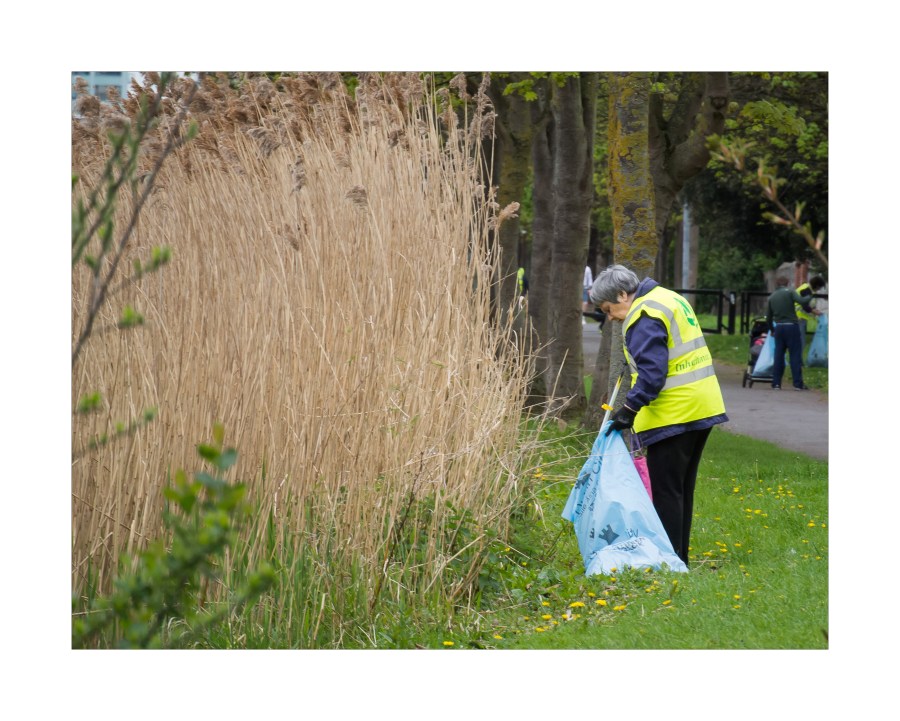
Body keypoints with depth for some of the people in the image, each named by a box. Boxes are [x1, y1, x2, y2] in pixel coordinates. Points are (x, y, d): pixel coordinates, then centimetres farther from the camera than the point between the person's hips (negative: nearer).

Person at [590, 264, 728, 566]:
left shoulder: (644, 317, -14)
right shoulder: (668, 298, 18)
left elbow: (652, 371, -22)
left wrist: (630, 408, -22)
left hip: (674, 416, -10)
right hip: (701, 409, 10)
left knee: (666, 491, -5)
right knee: (682, 490, 15)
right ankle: (679, 560, 21)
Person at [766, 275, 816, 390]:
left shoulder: (771, 297, 11)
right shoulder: (789, 292, -6)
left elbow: (768, 317, 15)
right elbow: (802, 301, -21)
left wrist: (772, 330, 29)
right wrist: (810, 297, 0)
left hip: (779, 328, 5)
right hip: (791, 326, -5)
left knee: (778, 356, 10)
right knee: (795, 355, -1)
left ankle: (776, 383, 9)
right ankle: (798, 384, -3)